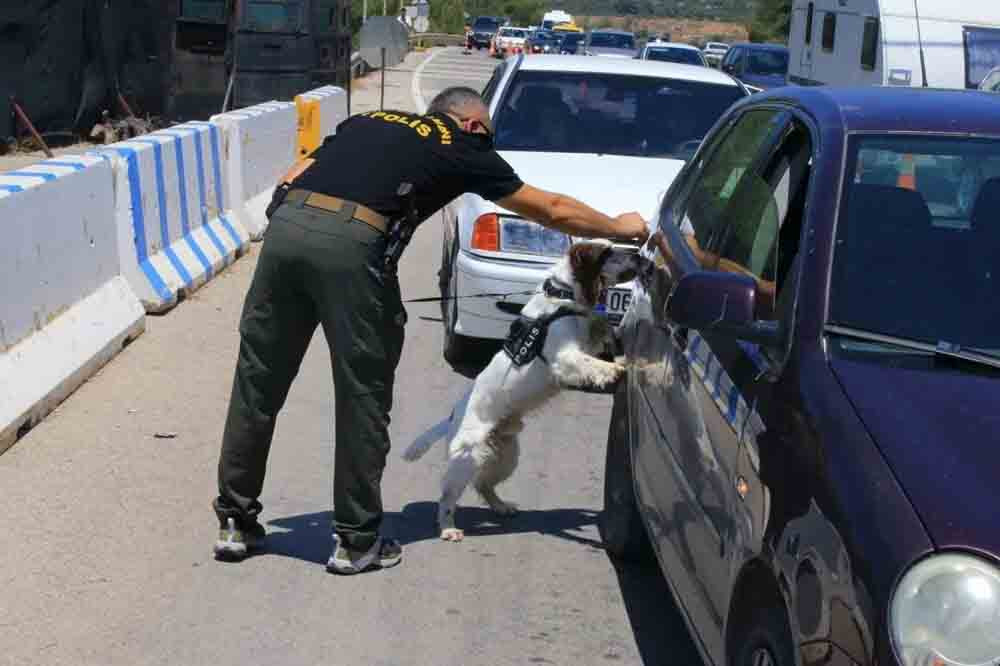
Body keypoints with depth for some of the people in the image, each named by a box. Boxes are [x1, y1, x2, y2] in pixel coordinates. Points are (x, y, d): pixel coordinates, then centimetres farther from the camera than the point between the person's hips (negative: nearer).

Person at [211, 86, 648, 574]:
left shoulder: (368, 122, 32)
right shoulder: (463, 148, 19)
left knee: (258, 382, 13)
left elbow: (292, 180, 22)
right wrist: (620, 227, 41)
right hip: (351, 242, -5)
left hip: (286, 222, 5)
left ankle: (235, 521, 23)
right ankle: (356, 540, 15)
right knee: (363, 396, 8)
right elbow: (552, 210, 28)